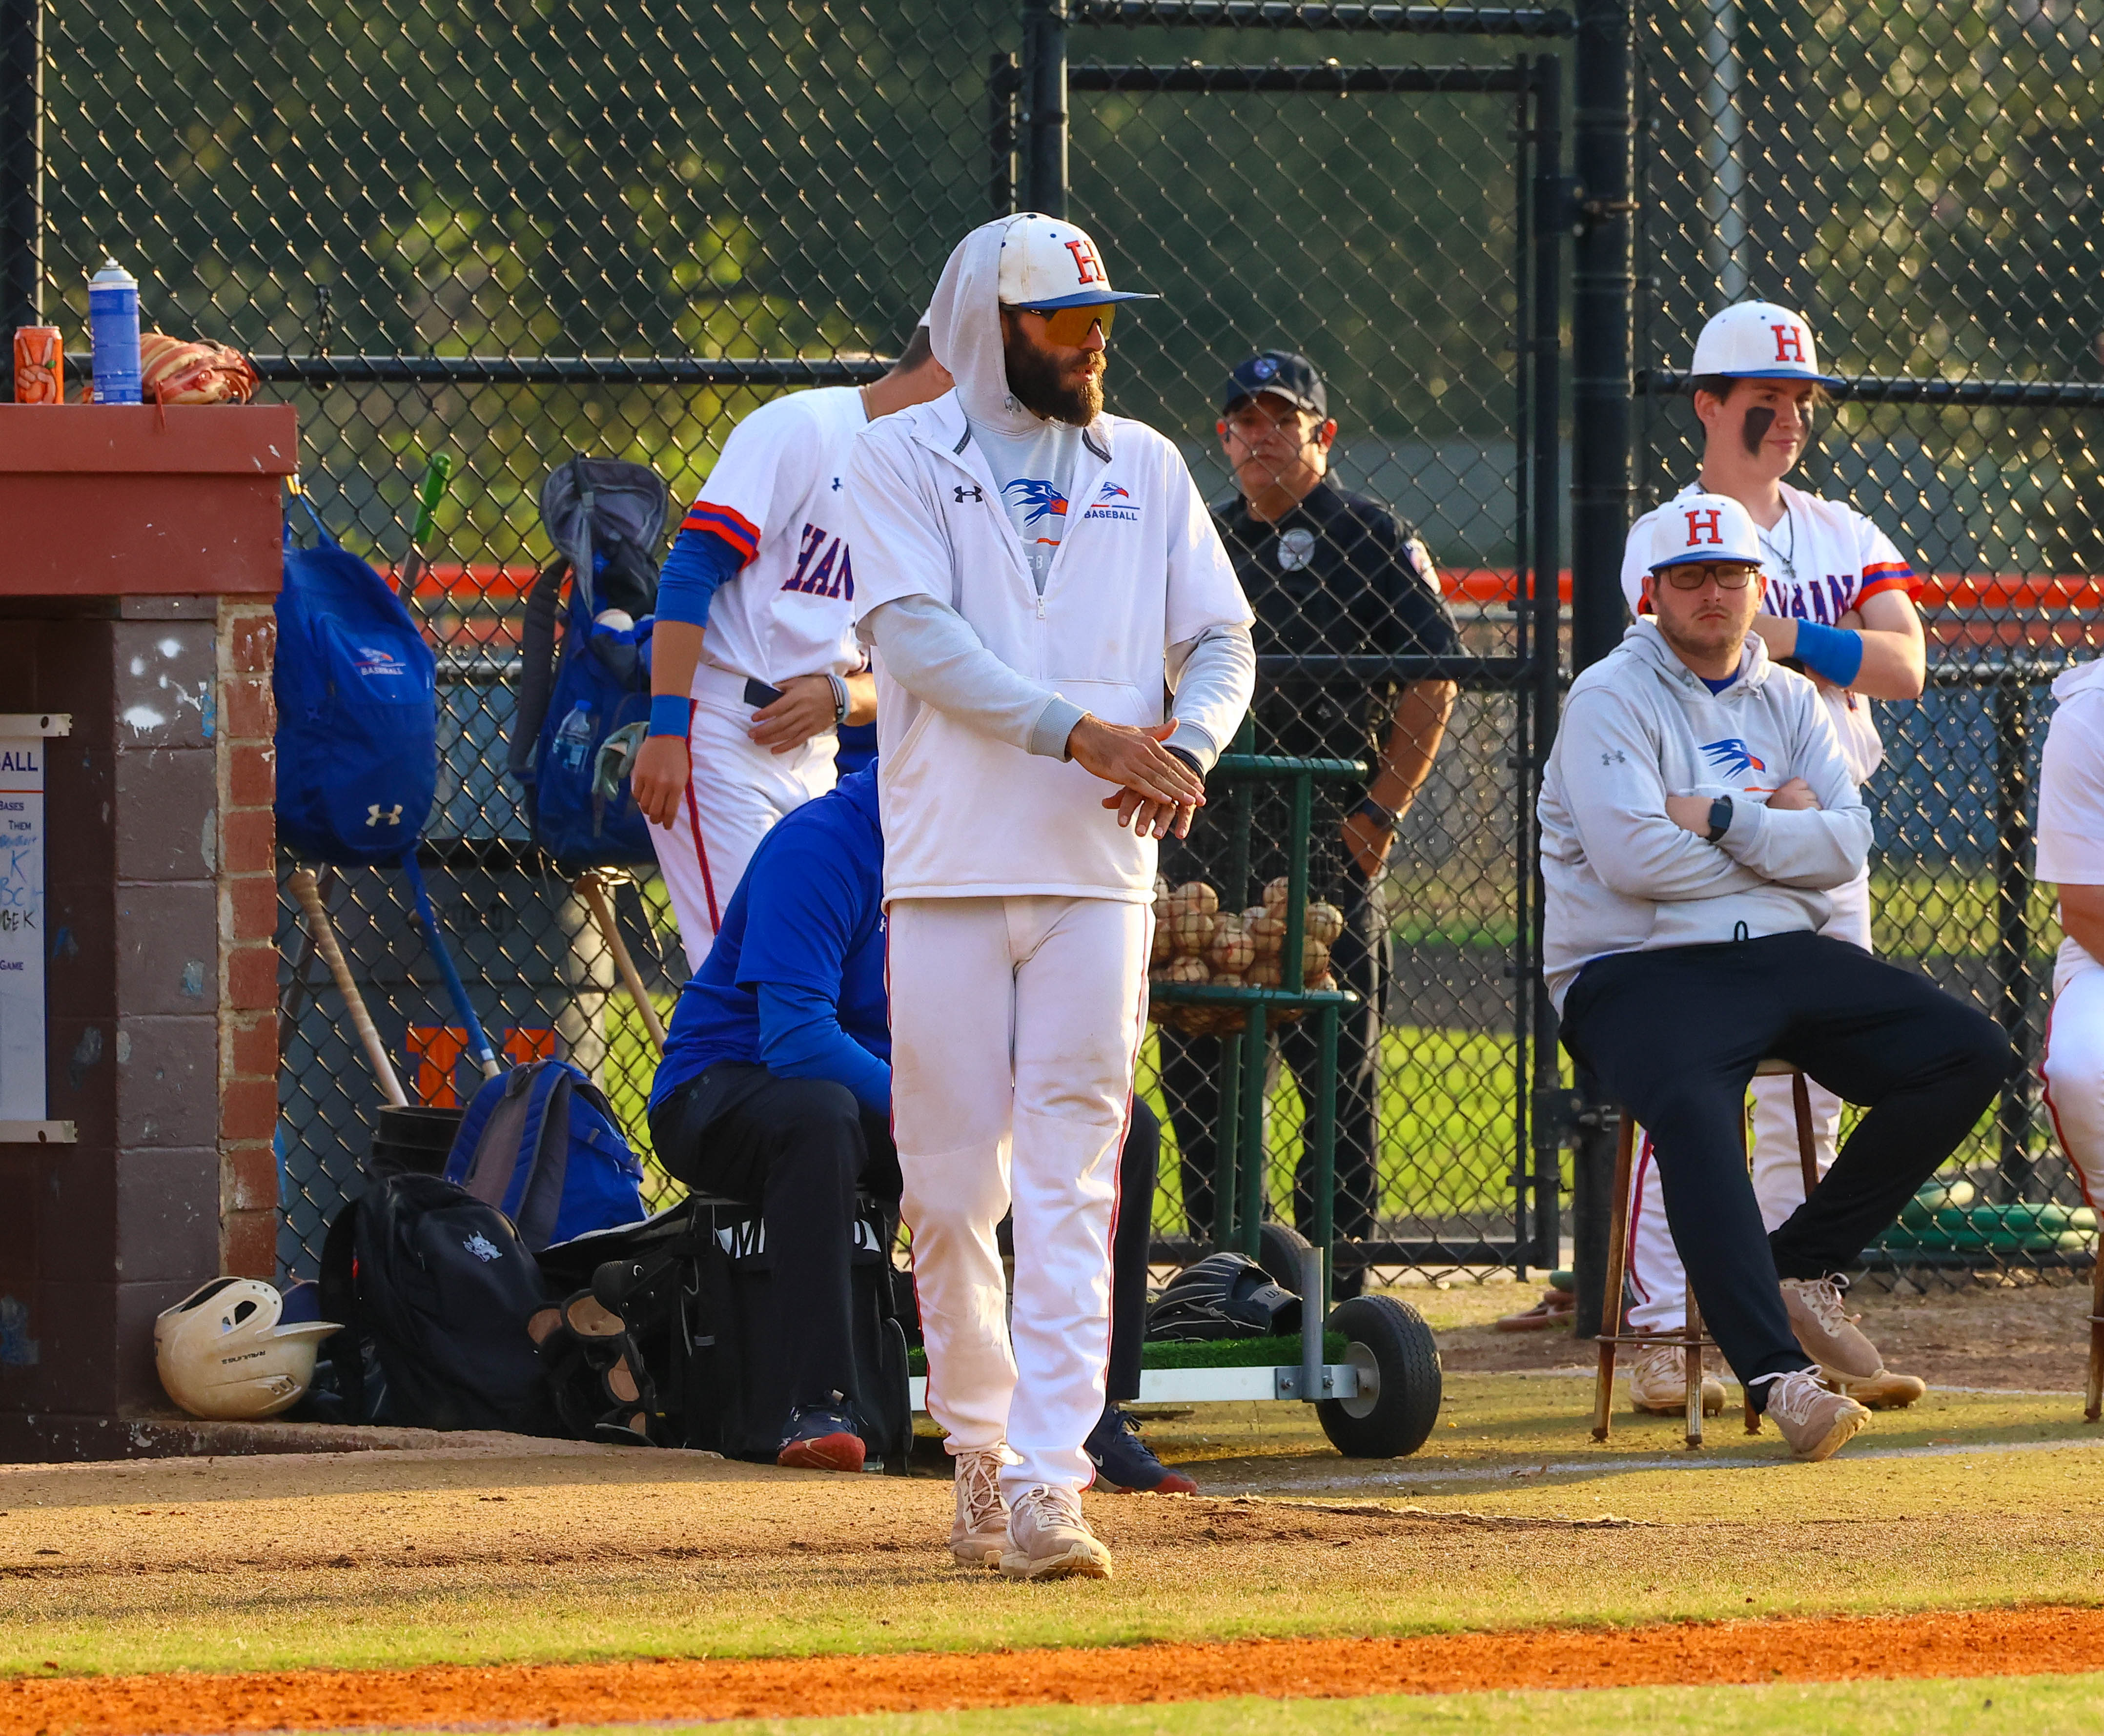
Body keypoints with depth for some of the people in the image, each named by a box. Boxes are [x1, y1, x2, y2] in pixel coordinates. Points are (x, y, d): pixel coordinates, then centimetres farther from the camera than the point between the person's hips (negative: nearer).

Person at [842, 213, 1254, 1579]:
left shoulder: (1144, 467, 14)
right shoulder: (904, 459, 3)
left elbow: (1221, 638, 11)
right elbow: (920, 638, -11)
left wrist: (1188, 746, -11)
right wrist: (1083, 734, -20)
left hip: (1101, 874, 2)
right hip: (950, 866, -2)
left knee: (1072, 1183, -8)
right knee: (952, 1184, 1)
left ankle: (1048, 1483, -13)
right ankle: (979, 1440, 20)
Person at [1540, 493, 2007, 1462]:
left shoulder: (1789, 703, 17)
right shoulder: (1612, 700, -1)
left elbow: (1845, 846, 2)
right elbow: (1633, 857, -16)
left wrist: (1720, 819, -12)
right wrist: (1778, 835, -3)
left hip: (1781, 955, 6)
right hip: (1639, 973, -6)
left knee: (1970, 1053, -10)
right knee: (1693, 1103, -38)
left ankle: (1802, 1269, -3)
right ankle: (1778, 1373, -47)